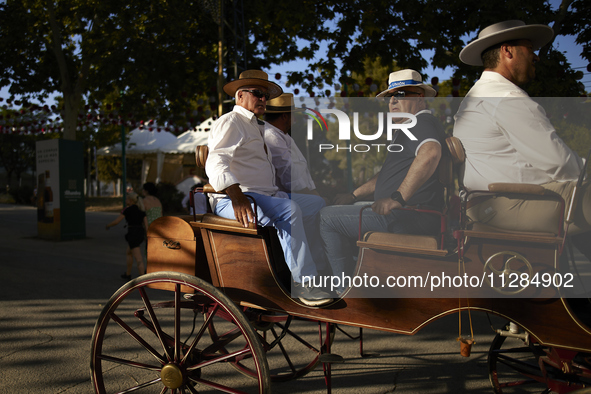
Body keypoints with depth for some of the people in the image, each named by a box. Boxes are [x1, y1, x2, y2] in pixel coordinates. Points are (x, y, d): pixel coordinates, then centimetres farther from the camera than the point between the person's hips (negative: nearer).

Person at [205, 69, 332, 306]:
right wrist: (236, 196, -34)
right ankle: (302, 284, -30)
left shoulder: (256, 127, 30)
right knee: (289, 210, -33)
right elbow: (216, 162, -18)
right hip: (234, 202, -9)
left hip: (263, 197, 9)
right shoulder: (231, 122, 0)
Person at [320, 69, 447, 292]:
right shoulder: (408, 128, 25)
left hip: (411, 218, -12)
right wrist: (355, 195, 29)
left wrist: (398, 197, -36)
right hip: (407, 214, 12)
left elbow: (430, 153, -35)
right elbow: (388, 175, 33)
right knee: (341, 210, 30)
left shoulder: (422, 123, -11)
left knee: (328, 217, -7)